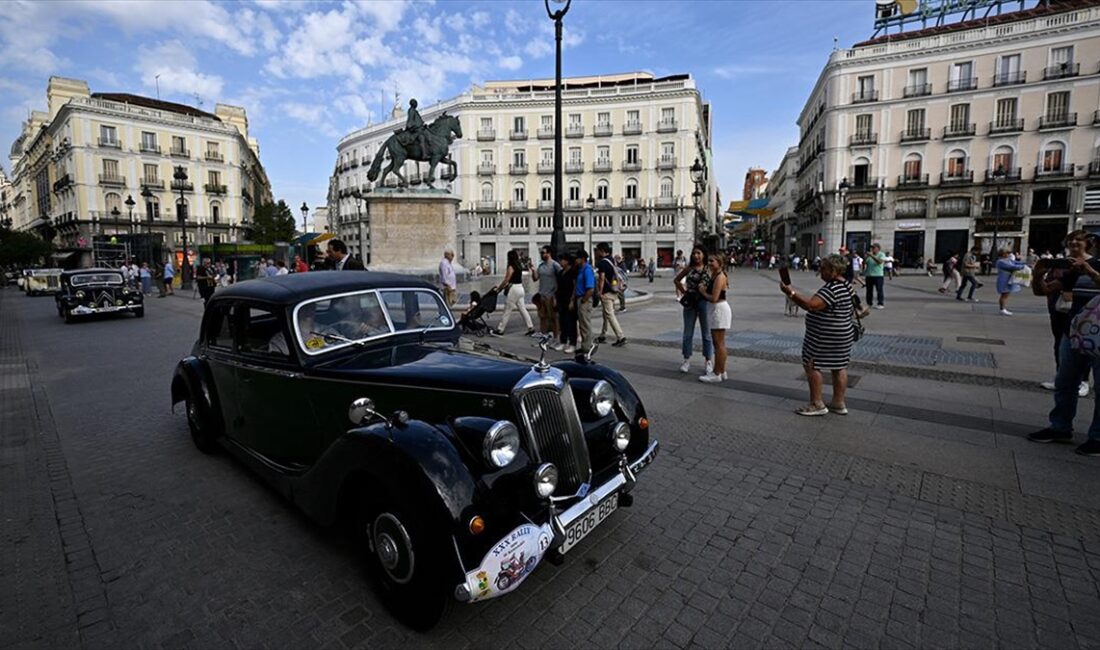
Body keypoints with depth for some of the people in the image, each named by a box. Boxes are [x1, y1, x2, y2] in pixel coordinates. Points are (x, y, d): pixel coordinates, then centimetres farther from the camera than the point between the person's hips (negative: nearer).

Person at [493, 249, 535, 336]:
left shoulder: (511, 267, -14)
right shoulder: (519, 267, 12)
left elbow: (506, 280, -16)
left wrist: (498, 288, -5)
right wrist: (504, 286, 17)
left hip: (514, 289, -8)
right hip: (520, 288, 8)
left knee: (507, 310, -2)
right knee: (522, 309, 11)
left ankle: (500, 330, 5)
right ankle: (531, 328, 10)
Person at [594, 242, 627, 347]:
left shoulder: (602, 262, -15)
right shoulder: (611, 260, 13)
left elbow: (602, 278, -20)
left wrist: (600, 291, -16)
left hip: (606, 292, -9)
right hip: (613, 290, 9)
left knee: (610, 315, -7)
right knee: (606, 314, 18)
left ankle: (621, 337, -10)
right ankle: (603, 335, 29)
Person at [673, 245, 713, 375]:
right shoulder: (689, 268, 4)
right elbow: (676, 280, 13)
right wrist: (684, 292, 3)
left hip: (704, 301, -2)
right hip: (690, 302, 2)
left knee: (706, 333, 6)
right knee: (688, 333, 8)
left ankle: (708, 362, 17)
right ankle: (687, 360, 19)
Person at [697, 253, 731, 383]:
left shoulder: (719, 277, -17)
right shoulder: (713, 275, 12)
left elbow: (713, 298, -24)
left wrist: (702, 292, -9)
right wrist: (704, 287, -2)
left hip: (719, 309, -10)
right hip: (715, 310, 10)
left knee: (719, 343, -4)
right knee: (719, 343, 15)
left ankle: (717, 374, 2)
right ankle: (721, 371, 25)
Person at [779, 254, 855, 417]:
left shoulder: (832, 289, -23)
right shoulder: (845, 285, 11)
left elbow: (811, 305, -32)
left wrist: (791, 293, -29)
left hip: (825, 337, -10)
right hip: (842, 334, 10)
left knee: (811, 365, -2)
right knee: (839, 367, 13)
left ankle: (817, 404, 3)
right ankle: (838, 404, 23)